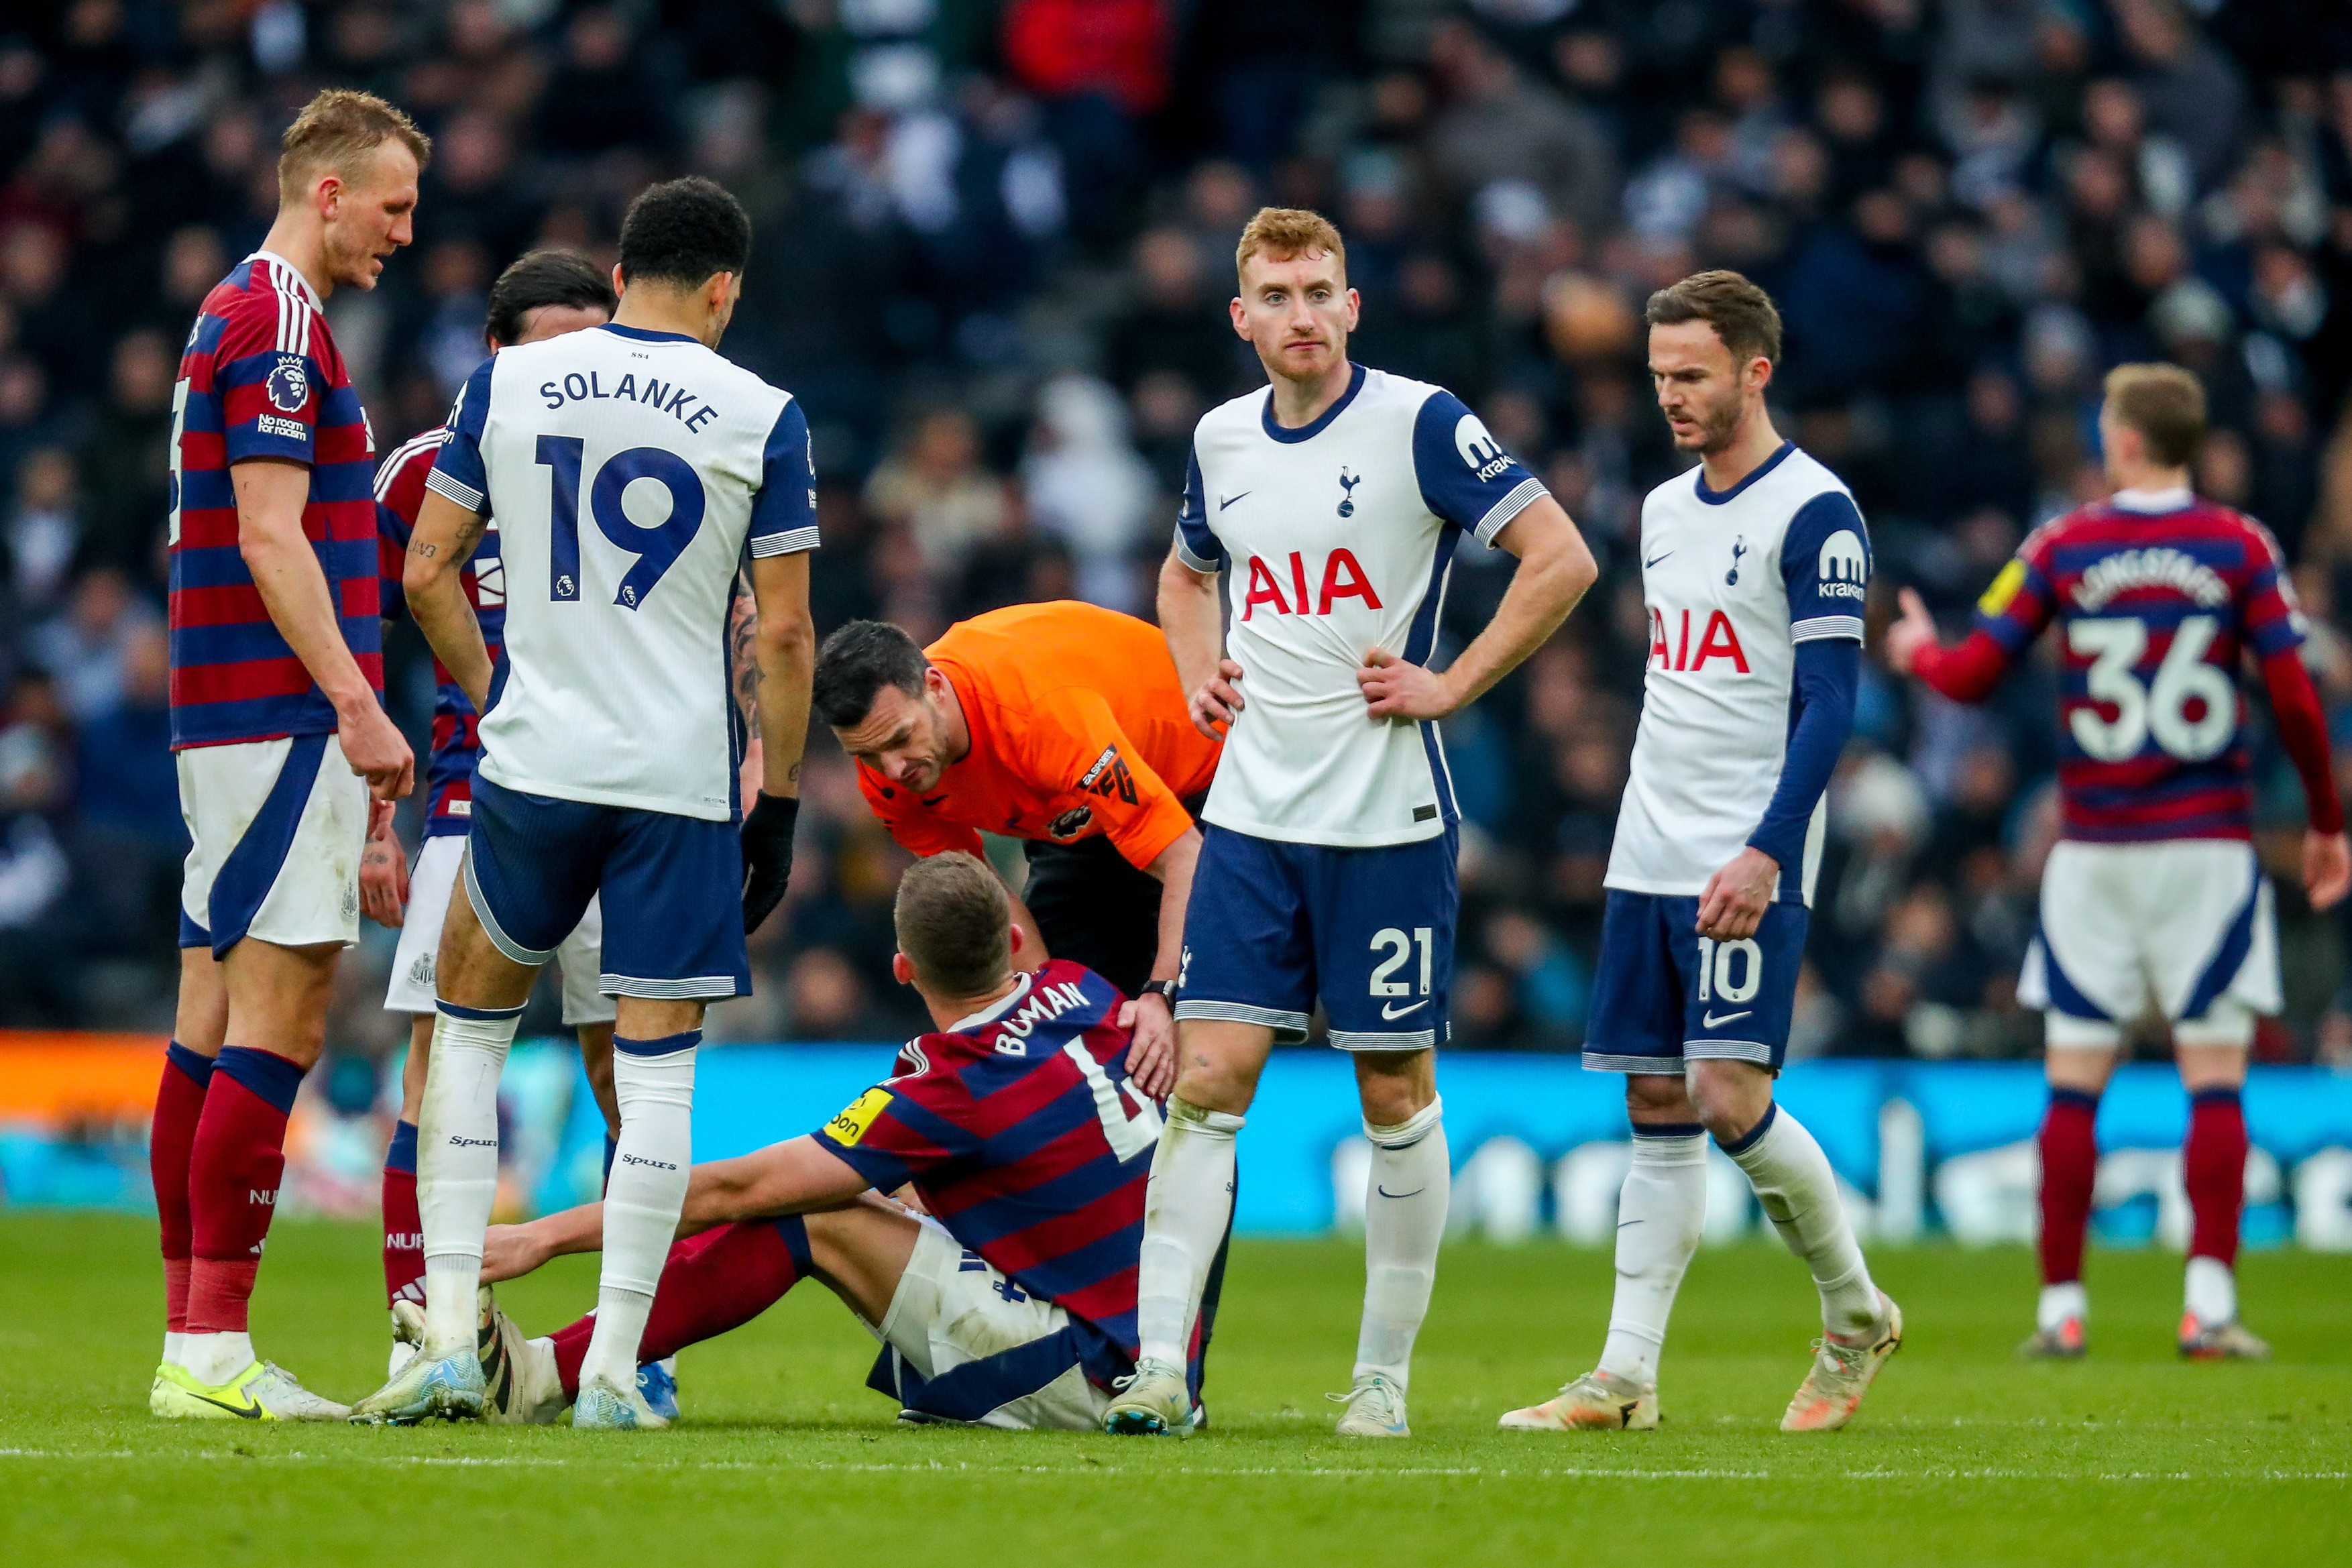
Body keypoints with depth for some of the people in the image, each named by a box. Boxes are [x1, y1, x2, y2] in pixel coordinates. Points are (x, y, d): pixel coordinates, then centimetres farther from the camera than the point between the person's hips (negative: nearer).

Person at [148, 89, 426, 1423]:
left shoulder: (245, 316, 20)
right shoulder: (278, 324, -12)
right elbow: (270, 534, -19)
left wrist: (350, 720, 25)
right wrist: (358, 707, -20)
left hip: (235, 726, 10)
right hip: (281, 721, -10)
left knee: (218, 1024, 8)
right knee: (279, 1023, -11)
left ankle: (191, 1342, 9)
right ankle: (215, 1350, -13)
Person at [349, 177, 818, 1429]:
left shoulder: (505, 383, 4)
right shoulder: (761, 417, -1)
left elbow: (426, 574, 6)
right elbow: (784, 633, -2)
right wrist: (779, 805, 6)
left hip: (532, 761, 2)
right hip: (683, 782, -2)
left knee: (469, 1024, 17)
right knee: (657, 1067, 4)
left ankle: (448, 1334, 7)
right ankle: (613, 1367, 0)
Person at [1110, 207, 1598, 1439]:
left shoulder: (1420, 423, -8)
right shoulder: (1221, 439, 9)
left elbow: (1561, 560, -10)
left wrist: (1450, 686, -12)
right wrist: (1197, 675, 11)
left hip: (1387, 817, -4)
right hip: (1251, 815, 4)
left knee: (1395, 1093, 2)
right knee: (1207, 1079, -6)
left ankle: (1383, 1376, 12)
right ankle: (1160, 1369, -9)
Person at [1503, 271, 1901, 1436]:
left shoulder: (1813, 512, -9)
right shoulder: (1664, 510, 15)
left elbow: (1829, 703, -14)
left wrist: (1763, 853, -21)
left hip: (1747, 868, -7)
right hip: (1648, 858, 7)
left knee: (1730, 1097, -14)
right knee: (1657, 1109, 5)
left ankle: (1855, 1314, 6)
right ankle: (1626, 1375, 4)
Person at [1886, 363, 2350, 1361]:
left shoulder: (2063, 548, -1)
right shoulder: (2240, 548, -2)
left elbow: (1971, 678, 1)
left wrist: (1916, 651, 24)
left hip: (2094, 848, 1)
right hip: (2208, 845, -1)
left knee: (2074, 1081, 6)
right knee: (2215, 1073, 2)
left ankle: (2061, 1308, 6)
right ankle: (2208, 1304, -7)